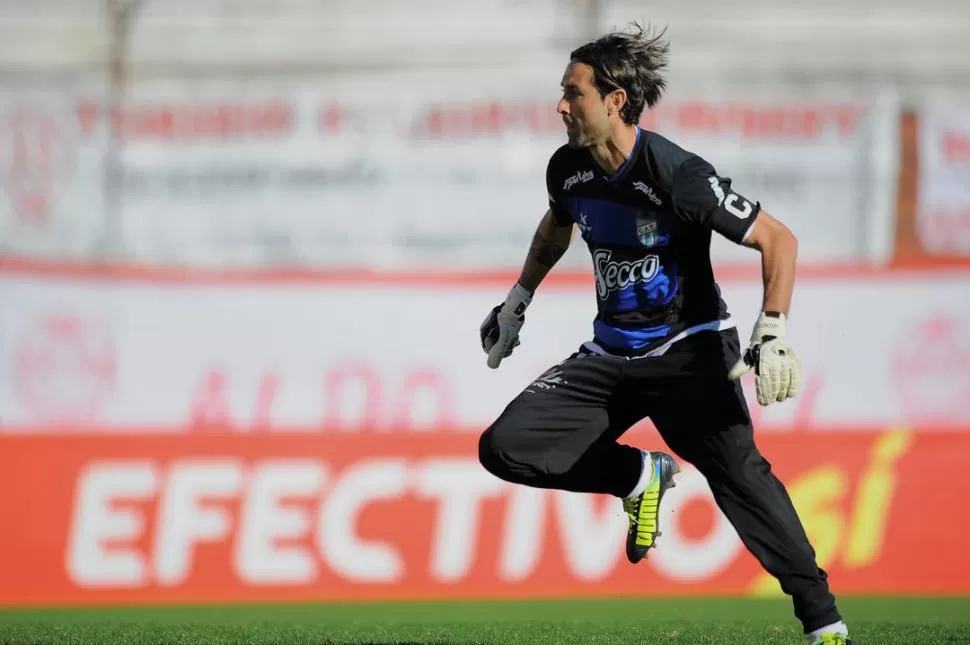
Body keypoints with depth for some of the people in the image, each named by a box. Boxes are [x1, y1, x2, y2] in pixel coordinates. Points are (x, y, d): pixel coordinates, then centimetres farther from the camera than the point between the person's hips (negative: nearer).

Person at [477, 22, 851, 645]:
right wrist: (518, 302, 29)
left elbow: (778, 239, -18)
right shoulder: (569, 170, -2)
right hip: (610, 353, 6)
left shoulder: (678, 174, -21)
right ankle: (642, 476, 8)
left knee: (737, 470, -27)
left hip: (688, 351, -6)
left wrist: (773, 332, -29)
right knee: (504, 447, -10)